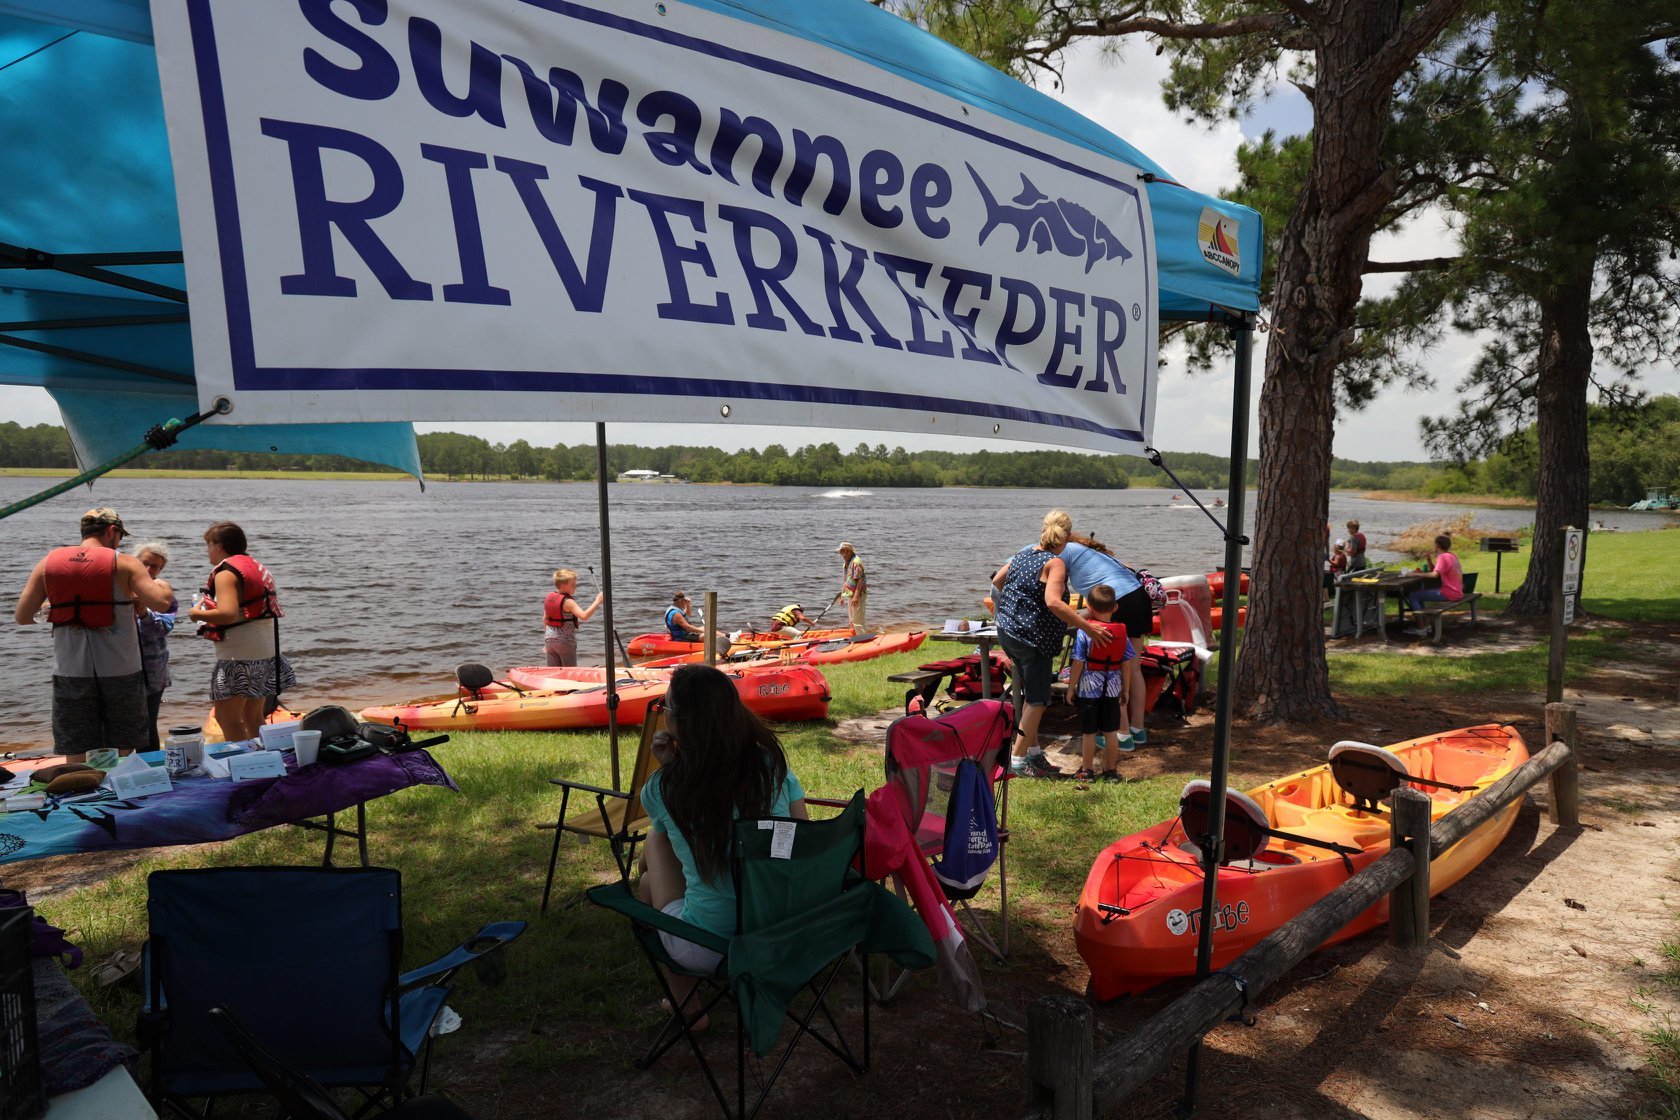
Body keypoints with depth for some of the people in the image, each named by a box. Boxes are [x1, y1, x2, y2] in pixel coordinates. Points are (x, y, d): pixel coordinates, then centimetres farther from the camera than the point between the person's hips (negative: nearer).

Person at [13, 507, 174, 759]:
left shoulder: (48, 562, 3)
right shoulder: (124, 563, -7)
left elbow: (22, 616, 4)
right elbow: (161, 603, -17)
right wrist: (163, 586, 5)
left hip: (70, 672, 3)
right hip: (120, 671, -3)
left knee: (75, 756, 12)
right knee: (122, 756, 10)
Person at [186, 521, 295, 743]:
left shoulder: (226, 572, -11)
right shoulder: (257, 567, 16)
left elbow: (228, 614, -24)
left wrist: (198, 614, -8)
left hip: (239, 655, -9)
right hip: (267, 652, 9)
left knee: (227, 718, -3)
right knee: (253, 718, 16)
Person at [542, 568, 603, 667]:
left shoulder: (548, 597, 4)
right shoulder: (568, 601, -20)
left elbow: (545, 619, 12)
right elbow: (584, 616, -33)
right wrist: (597, 601, -30)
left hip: (549, 639, 7)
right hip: (565, 641, -7)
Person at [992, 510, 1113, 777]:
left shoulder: (1023, 554, 9)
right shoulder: (1055, 563, -15)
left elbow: (996, 581, 21)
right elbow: (1053, 603, -29)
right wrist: (1088, 627, -26)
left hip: (1008, 632, 9)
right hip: (1033, 638, -8)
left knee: (1031, 696, 20)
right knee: (1037, 701, 3)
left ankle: (1034, 753, 28)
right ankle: (1017, 760, 5)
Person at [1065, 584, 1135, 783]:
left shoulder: (1084, 632, -14)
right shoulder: (1121, 632, -2)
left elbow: (1078, 663, -13)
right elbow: (1126, 663, 2)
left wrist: (1071, 688, -3)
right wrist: (1125, 688, 14)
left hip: (1088, 689, -3)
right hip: (1112, 689, 3)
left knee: (1089, 732, 6)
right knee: (1111, 732, 12)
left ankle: (1087, 770, 16)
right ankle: (1111, 770, 20)